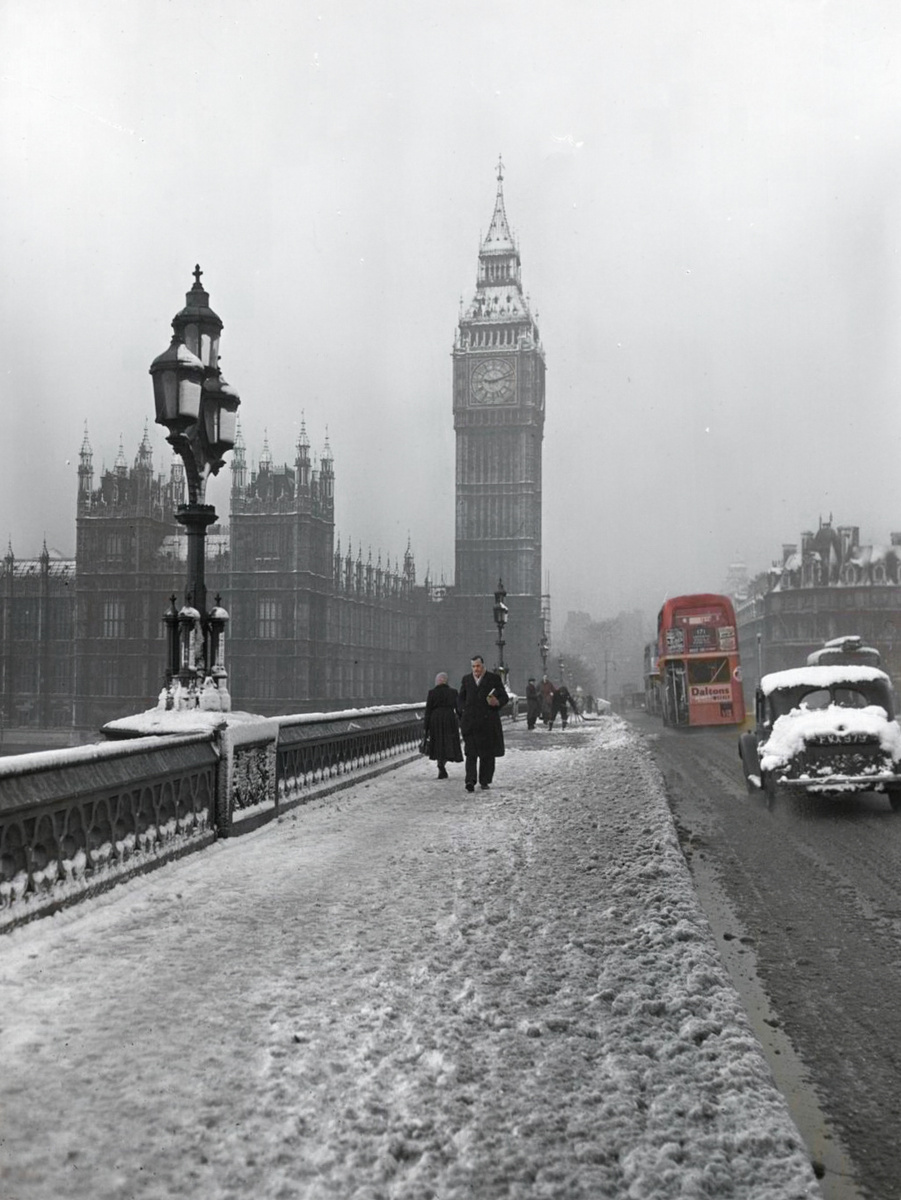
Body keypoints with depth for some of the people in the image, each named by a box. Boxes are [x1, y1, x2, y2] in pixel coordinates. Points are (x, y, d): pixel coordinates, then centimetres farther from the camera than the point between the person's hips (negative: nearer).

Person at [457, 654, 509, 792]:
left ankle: (485, 781, 15)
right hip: (470, 722, 1)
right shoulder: (466, 679, 14)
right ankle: (470, 781, -14)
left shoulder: (494, 678, 5)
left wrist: (497, 702, -17)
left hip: (488, 722, -1)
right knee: (471, 752, -8)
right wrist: (463, 711, 3)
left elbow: (504, 697, 4)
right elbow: (461, 699, 20)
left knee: (487, 753, 5)